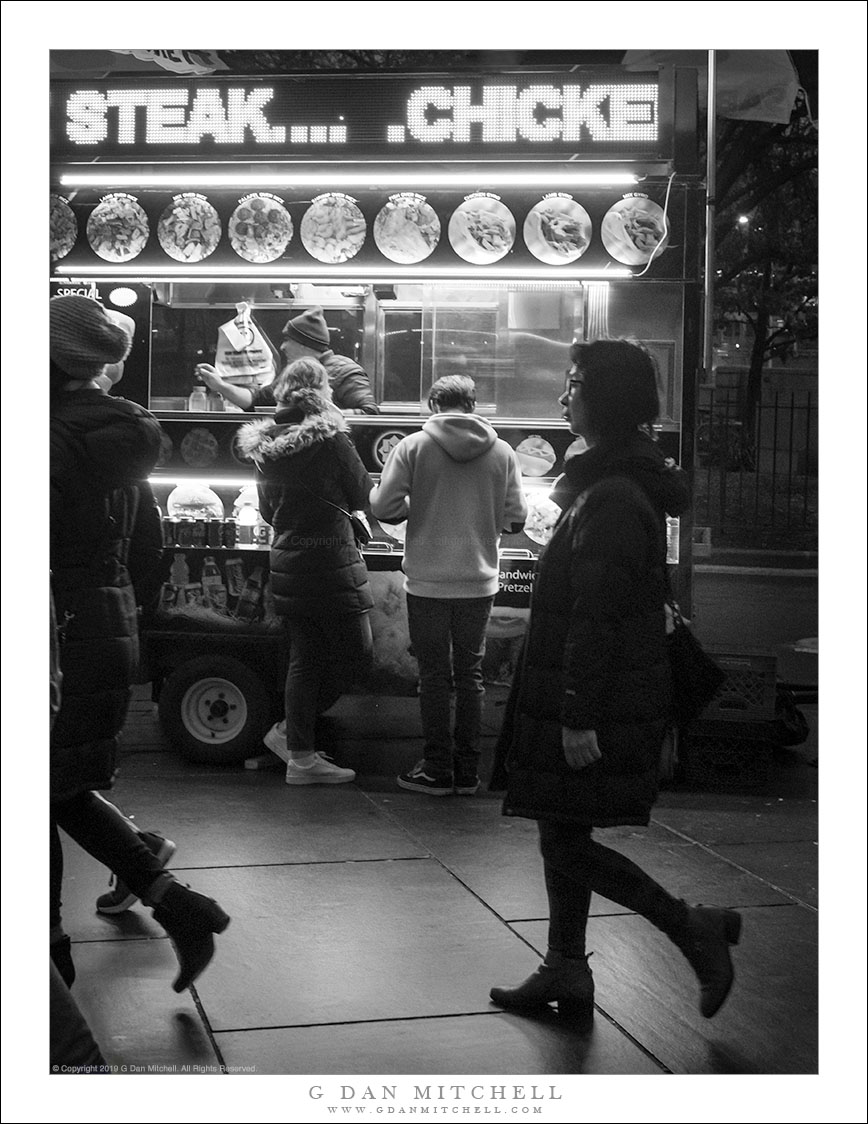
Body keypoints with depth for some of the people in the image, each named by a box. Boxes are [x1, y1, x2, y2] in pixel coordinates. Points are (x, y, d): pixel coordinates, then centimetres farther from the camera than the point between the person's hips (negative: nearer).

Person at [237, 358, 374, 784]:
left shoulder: (264, 445, 6)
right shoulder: (331, 438, -13)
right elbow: (363, 495, -4)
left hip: (285, 559, 7)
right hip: (330, 560, -7)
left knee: (303, 658, 13)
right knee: (355, 653, 5)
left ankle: (300, 755, 16)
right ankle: (288, 731, 6)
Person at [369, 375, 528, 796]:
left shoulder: (414, 446, -8)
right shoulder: (502, 452, -1)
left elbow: (383, 507, -10)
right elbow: (515, 518, 1)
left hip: (427, 580, -2)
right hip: (479, 582, 2)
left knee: (434, 674, 7)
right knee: (470, 673, 12)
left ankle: (438, 770, 11)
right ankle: (468, 772, 16)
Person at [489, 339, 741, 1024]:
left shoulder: (611, 499, -21)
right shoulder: (620, 484, 12)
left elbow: (596, 616, -23)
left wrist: (580, 716, -22)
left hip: (598, 706, -10)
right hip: (599, 702, 10)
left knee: (566, 843, -2)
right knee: (563, 835, 16)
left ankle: (696, 928, 6)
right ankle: (566, 973, 25)